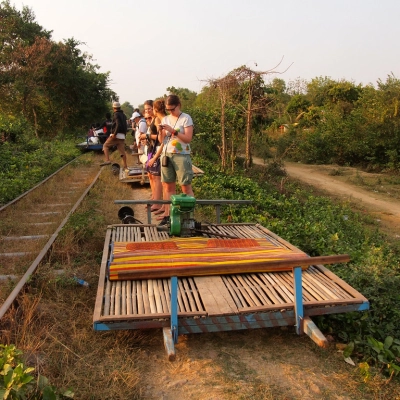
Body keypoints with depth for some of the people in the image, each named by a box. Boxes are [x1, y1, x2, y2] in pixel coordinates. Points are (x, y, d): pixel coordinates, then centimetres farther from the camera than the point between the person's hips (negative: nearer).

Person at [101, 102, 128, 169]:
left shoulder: (116, 114, -7)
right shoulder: (123, 115, 18)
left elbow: (118, 125, -20)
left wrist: (114, 134, -21)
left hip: (116, 135, -7)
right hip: (122, 136, 7)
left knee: (105, 146, 5)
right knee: (122, 151, 7)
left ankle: (107, 160, -10)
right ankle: (125, 166, 5)